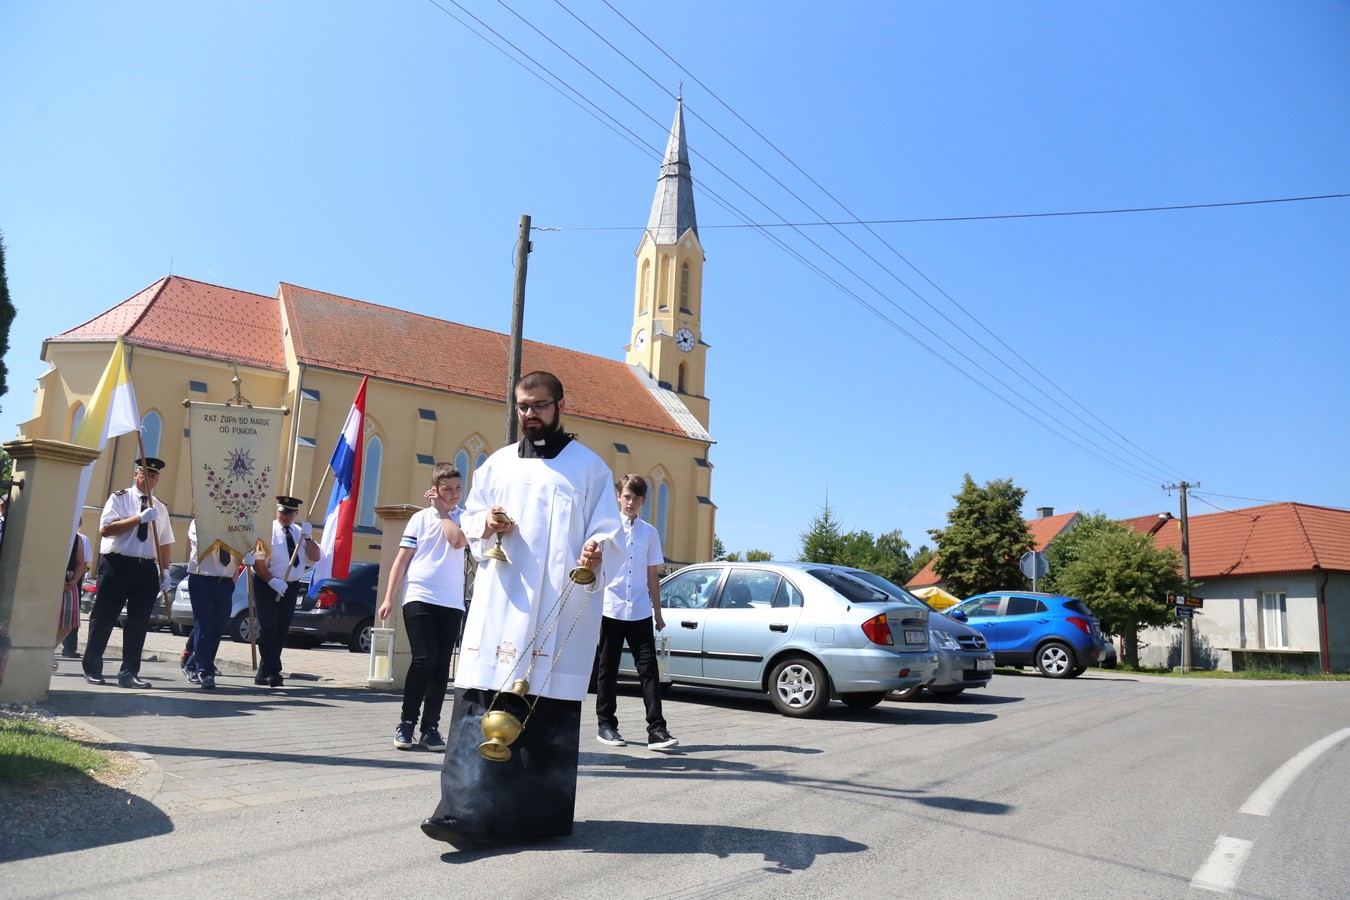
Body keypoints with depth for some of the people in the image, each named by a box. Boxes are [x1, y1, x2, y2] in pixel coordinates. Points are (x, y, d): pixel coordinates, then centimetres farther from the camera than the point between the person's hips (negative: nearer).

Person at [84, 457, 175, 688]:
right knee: (103, 618, 4)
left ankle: (129, 673, 9)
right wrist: (139, 518, -20)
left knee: (139, 621, 3)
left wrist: (165, 571, 5)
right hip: (117, 565, -4)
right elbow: (105, 529, -12)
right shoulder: (119, 498, 1)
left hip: (147, 568, 4)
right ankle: (92, 669, 18)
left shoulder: (161, 507, 14)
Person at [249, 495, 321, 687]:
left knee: (280, 631, 8)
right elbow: (256, 561, -12)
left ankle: (263, 674, 16)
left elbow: (315, 558, 0)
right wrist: (272, 581, -22)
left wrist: (308, 537, -14)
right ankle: (273, 672, -9)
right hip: (267, 585, -5)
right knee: (268, 630, -10)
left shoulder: (300, 532, 10)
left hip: (291, 587, 5)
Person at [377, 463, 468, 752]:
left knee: (441, 666, 3)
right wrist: (389, 597, 0)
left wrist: (443, 511, -4)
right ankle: (406, 722, 3)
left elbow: (458, 540, -15)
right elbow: (402, 559, 6)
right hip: (419, 598, -2)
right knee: (424, 659, -12)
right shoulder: (420, 518, 6)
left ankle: (430, 727, 12)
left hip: (452, 603, 2)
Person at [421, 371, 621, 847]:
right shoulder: (498, 464, 17)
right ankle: (469, 810, -3)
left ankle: (539, 813, 9)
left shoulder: (589, 467, 7)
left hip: (560, 608, -3)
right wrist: (485, 524, -1)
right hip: (500, 603, 3)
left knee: (549, 707, -1)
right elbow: (469, 520, 22)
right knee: (484, 701, -5)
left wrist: (596, 553, -19)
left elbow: (606, 530, 3)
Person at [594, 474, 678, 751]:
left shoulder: (649, 533, 10)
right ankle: (606, 724, 20)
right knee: (607, 668, 8)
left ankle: (656, 729, -4)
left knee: (648, 667, -4)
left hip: (640, 611, 2)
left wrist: (658, 612, 14)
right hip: (609, 608, -2)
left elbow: (653, 575, 14)